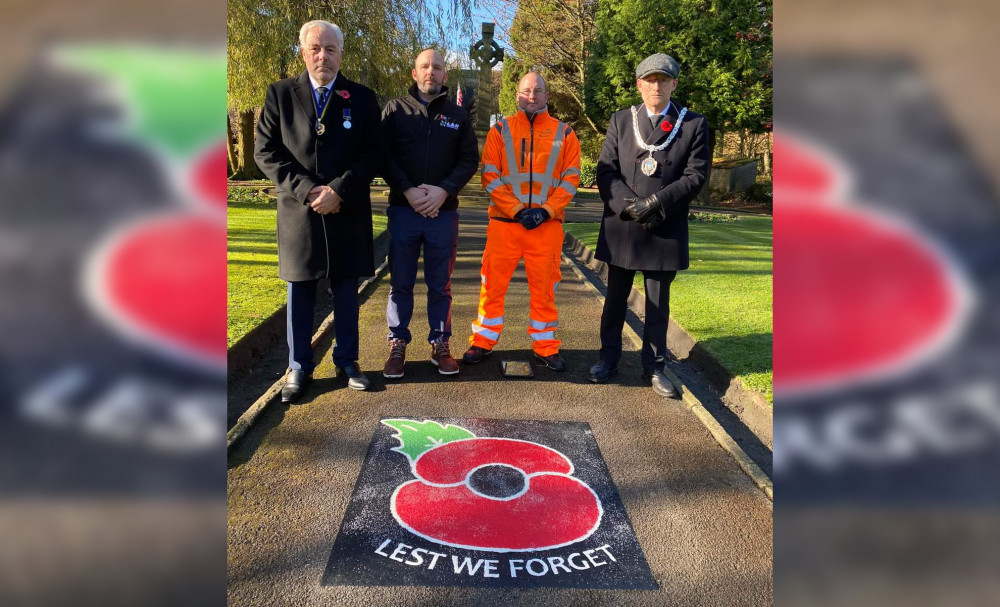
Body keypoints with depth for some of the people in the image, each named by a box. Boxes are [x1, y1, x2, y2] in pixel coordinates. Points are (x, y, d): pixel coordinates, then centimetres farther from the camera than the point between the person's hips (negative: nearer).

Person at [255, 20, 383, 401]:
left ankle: (347, 361, 22)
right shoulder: (279, 94, 4)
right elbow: (266, 152, -1)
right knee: (300, 292, 7)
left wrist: (338, 191, -15)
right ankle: (299, 367, 18)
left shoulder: (362, 98, 4)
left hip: (347, 213, 0)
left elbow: (372, 154, -2)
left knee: (346, 290, 9)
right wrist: (305, 190, -13)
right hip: (299, 210, 0)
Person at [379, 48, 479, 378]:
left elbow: (470, 159, 4)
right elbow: (384, 155, -1)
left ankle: (440, 344, 17)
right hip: (403, 209, -1)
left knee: (440, 284, 7)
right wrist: (407, 190, -14)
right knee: (400, 282, 4)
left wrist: (444, 190, -11)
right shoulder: (395, 109, 6)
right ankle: (397, 345, 14)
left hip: (444, 211, 1)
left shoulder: (457, 115, 11)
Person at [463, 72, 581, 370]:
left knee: (544, 287, 6)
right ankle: (483, 341, 17)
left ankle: (545, 346, 18)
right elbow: (490, 175, -1)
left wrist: (546, 210, -10)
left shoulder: (564, 133, 7)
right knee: (493, 284, 3)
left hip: (548, 224, 1)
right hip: (504, 222, 0)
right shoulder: (500, 130, 6)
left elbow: (570, 177, 3)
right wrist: (517, 210, -11)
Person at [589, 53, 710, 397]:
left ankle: (653, 367, 19)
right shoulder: (620, 121, 7)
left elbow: (695, 176, -4)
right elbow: (606, 171, 0)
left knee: (658, 303, 7)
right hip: (621, 227, 1)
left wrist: (654, 202, -16)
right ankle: (609, 359, 24)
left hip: (665, 230, -1)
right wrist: (630, 207, -14)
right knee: (615, 298, 11)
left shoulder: (693, 124, 3)